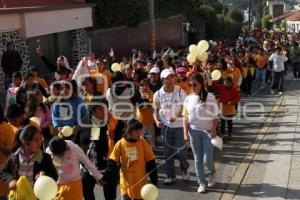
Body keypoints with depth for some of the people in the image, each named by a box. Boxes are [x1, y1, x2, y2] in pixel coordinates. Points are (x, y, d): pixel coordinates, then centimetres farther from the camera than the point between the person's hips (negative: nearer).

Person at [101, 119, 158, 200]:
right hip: (126, 181, 0)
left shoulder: (144, 144, -9)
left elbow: (151, 164, -3)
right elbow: (112, 163, -4)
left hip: (140, 182, 0)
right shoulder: (120, 144, -10)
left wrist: (154, 182, -4)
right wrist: (106, 178, -13)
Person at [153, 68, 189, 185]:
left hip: (179, 125, -2)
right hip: (165, 126, 2)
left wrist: (176, 116, -28)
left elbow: (184, 108, -9)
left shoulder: (180, 92, -7)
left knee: (181, 150, -2)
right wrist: (157, 121, -14)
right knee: (168, 152, 8)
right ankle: (170, 176, 21)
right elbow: (155, 110, 5)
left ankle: (185, 168, 29)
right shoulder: (158, 94, -1)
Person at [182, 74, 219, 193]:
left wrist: (213, 130, -17)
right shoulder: (188, 99, 1)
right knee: (198, 159, 7)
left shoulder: (210, 98, -9)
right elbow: (185, 118, 5)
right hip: (194, 131, 3)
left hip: (208, 131, -3)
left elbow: (216, 116, -6)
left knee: (207, 159, -3)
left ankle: (212, 173, 30)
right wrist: (185, 133, -1)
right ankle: (201, 183, 20)